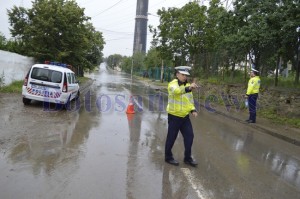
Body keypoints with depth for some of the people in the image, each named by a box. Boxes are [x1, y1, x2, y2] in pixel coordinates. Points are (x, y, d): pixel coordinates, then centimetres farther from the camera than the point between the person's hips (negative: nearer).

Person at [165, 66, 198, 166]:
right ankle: (168, 157, 25)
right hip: (174, 116, -6)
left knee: (189, 136, 7)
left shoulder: (187, 85, 9)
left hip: (185, 116, 7)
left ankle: (188, 158, 23)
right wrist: (188, 88, -54)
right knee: (171, 138, 5)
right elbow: (177, 91, -37)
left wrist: (193, 110, 0)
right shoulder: (172, 84, -13)